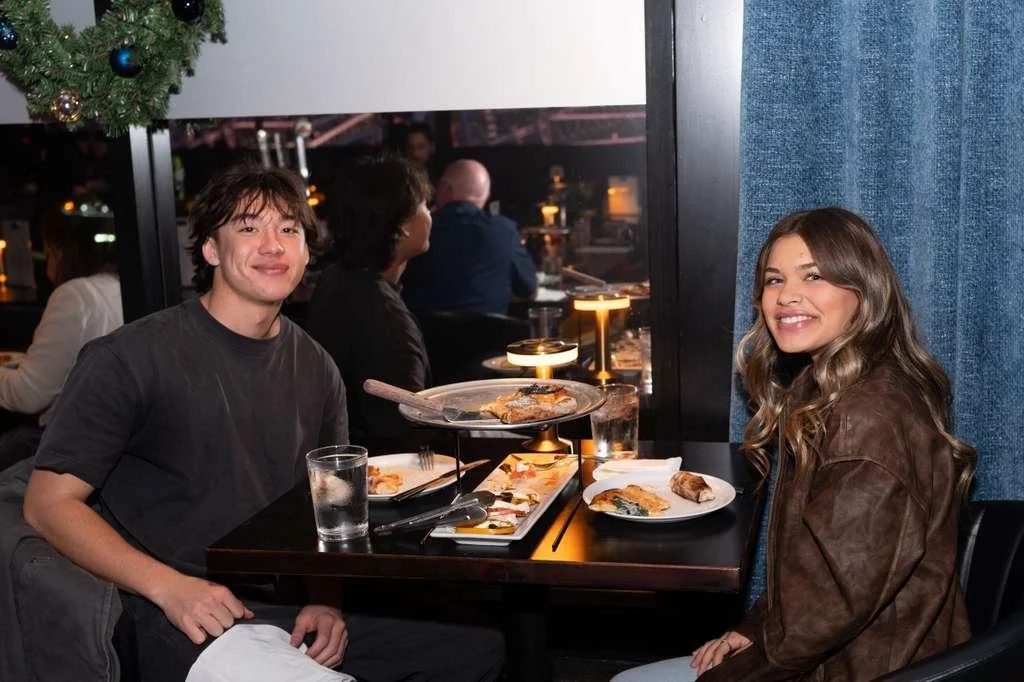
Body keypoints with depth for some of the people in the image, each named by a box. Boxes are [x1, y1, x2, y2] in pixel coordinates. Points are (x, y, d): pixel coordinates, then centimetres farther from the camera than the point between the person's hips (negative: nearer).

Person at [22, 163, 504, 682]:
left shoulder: (316, 369, 10)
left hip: (301, 603, 6)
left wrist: (327, 598, -1)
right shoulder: (126, 360, -6)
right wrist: (169, 586, -17)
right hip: (190, 619, -6)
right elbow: (50, 502, -5)